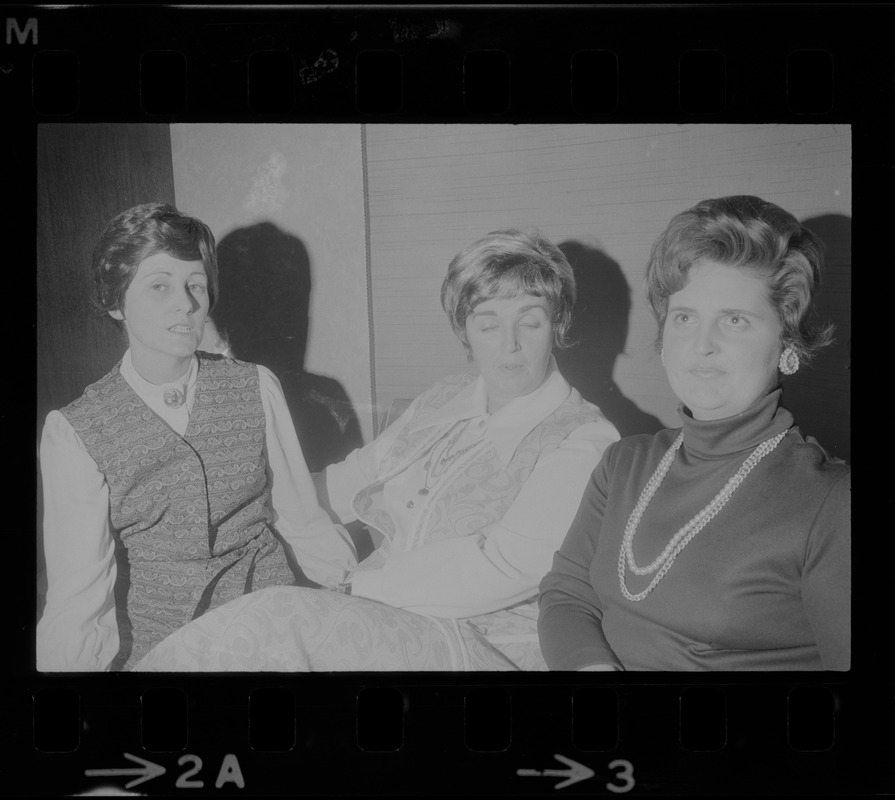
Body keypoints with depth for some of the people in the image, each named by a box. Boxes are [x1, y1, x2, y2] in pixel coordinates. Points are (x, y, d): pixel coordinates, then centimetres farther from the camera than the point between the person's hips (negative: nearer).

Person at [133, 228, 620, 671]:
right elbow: (344, 485, 25)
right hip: (379, 620, 6)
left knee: (277, 620, -29)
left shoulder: (584, 442, -7)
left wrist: (360, 584, -14)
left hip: (485, 646, -6)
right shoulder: (441, 403, 15)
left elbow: (498, 571, -17)